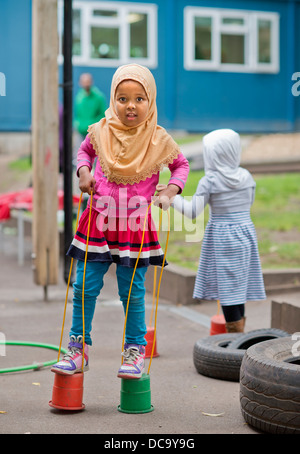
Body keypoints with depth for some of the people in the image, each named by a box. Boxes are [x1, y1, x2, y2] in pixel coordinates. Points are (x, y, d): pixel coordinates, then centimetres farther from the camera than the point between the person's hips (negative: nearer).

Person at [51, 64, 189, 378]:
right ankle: (78, 348, 18)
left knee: (132, 291, 4)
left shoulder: (158, 139, -7)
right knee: (86, 287, 4)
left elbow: (181, 165, 10)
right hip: (99, 220, 2)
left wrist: (169, 192, -5)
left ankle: (135, 350, 21)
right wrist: (83, 172, 0)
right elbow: (85, 151, 19)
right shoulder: (101, 131, -3)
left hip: (136, 225, -2)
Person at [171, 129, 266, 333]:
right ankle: (239, 334, 19)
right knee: (238, 286, 13)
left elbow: (192, 212, -14)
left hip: (221, 238, -5)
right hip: (246, 233, 5)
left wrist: (172, 197, -3)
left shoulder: (210, 182, -14)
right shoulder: (246, 177, 1)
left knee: (227, 289, 0)